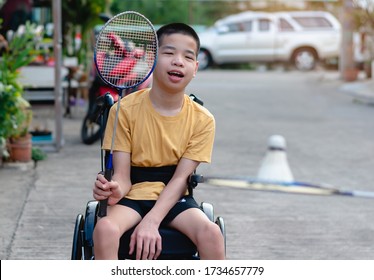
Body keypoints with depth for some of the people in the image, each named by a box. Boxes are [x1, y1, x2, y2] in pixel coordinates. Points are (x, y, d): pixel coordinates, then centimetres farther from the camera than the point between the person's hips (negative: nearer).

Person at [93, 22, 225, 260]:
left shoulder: (202, 120, -5)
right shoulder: (126, 110, -9)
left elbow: (180, 178, -10)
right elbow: (123, 175, -9)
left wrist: (151, 221, -25)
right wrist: (115, 189, -34)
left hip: (174, 197, 1)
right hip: (133, 195, -1)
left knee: (211, 232, -27)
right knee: (105, 228, -32)